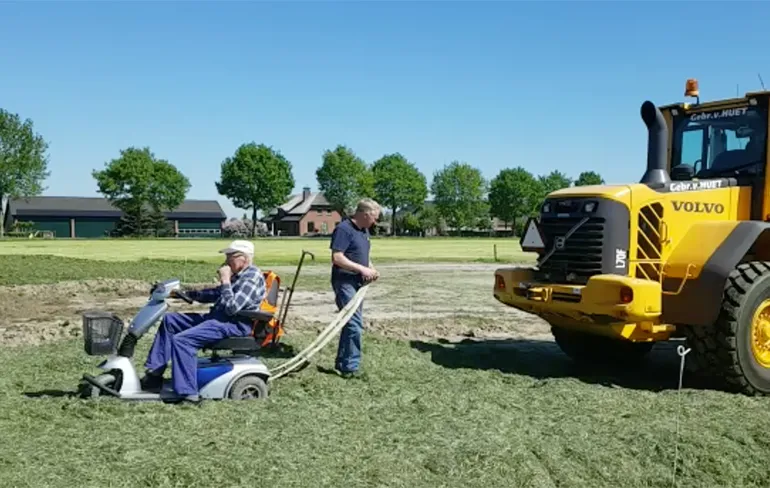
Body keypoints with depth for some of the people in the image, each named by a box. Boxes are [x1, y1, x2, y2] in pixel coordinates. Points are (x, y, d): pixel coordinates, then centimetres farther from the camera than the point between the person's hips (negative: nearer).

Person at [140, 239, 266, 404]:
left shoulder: (253, 277, -16)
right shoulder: (239, 275, 16)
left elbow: (232, 307, -26)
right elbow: (215, 295, 27)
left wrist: (225, 280, -17)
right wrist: (187, 294, 17)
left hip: (235, 325, -11)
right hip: (217, 317, 11)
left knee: (182, 340, -27)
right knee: (169, 320, 13)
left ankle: (188, 393, -24)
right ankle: (154, 373, 10)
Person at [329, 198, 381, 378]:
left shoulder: (364, 230, 13)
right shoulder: (344, 229, -15)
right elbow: (337, 257, -21)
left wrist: (371, 268, 5)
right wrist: (362, 269, -20)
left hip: (358, 282, 10)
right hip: (345, 282, -9)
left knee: (352, 323, 14)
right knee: (355, 324, -12)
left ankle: (342, 362, 25)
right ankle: (350, 367, -6)